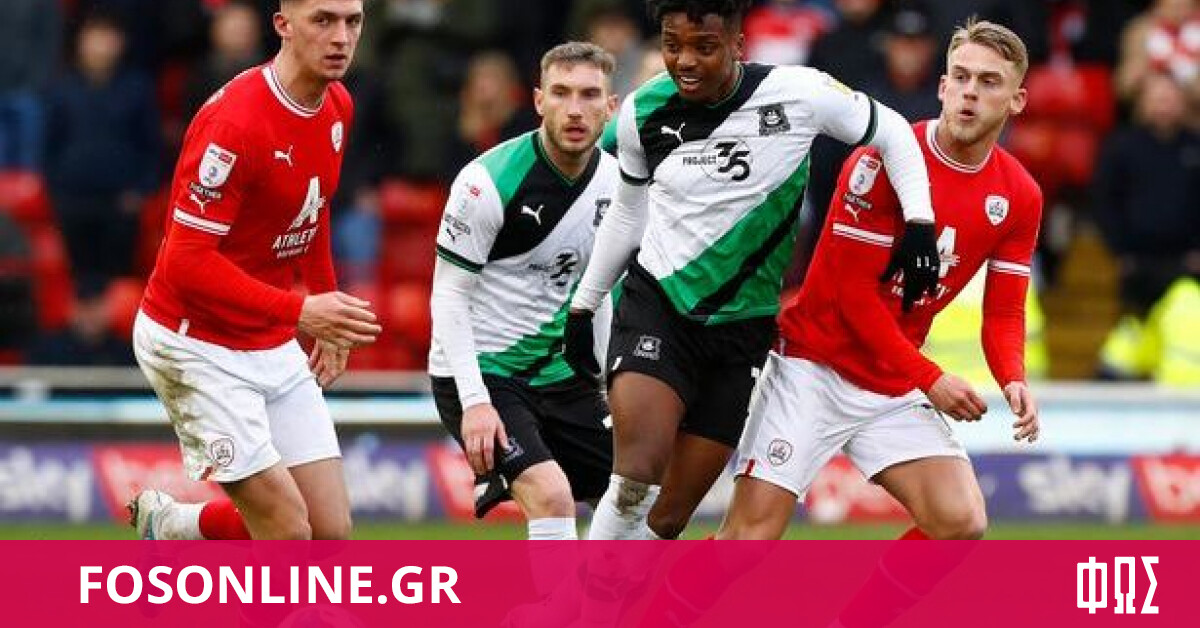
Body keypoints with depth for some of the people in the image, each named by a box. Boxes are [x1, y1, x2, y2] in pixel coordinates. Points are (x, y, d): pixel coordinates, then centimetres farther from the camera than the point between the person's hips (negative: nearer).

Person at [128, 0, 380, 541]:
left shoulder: (338, 106, 3)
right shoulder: (234, 120, -23)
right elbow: (187, 260, -26)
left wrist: (330, 312, 21)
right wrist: (300, 311, -30)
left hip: (274, 348, 8)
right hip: (197, 347, -8)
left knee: (332, 531, 2)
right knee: (289, 533, -13)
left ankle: (166, 521, 25)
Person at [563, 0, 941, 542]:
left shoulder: (796, 94, -11)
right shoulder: (643, 112, -3)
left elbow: (891, 132, 4)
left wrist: (919, 223, -8)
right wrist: (583, 305, 20)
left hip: (742, 330, 0)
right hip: (654, 307, 0)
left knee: (668, 517, 1)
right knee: (637, 477, -24)